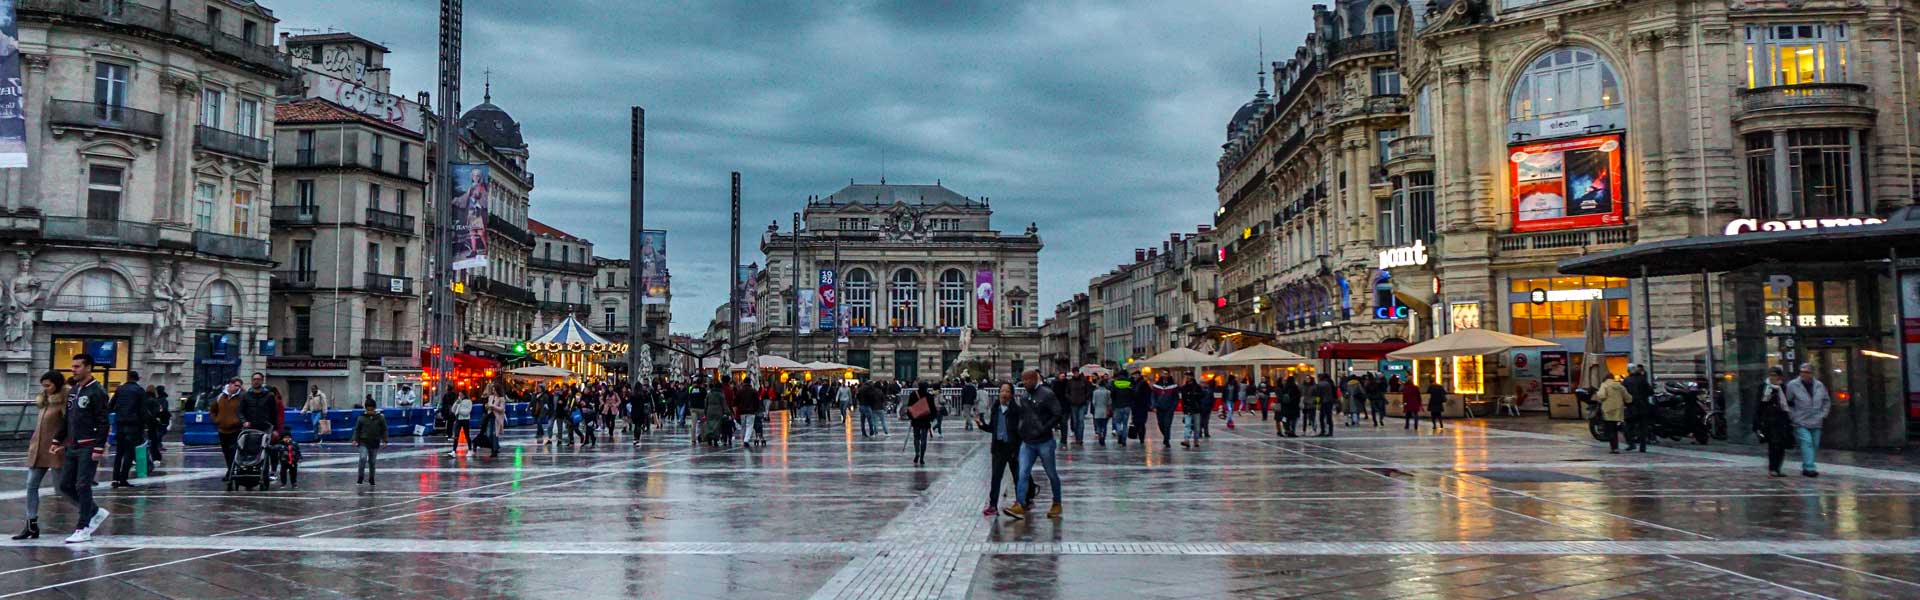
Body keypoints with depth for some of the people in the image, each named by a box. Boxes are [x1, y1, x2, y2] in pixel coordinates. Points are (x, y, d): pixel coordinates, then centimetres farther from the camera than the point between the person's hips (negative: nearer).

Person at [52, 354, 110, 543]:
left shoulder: (97, 391, -10)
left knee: (82, 486, -6)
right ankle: (96, 512, 23)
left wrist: (99, 448, -19)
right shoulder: (73, 390, 14)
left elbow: (103, 422, -15)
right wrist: (57, 440, 14)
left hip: (88, 448, -8)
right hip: (72, 447, 8)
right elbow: (67, 418, 21)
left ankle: (83, 529, 1)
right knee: (65, 485, 8)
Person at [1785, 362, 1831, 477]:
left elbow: (1827, 402, 21)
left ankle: (1806, 467, 20)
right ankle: (1809, 468, -20)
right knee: (1806, 443, -17)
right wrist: (1792, 416, -6)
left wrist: (1823, 415, 11)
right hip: (1800, 423, -5)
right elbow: (1787, 403, 0)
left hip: (1816, 423, 5)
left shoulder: (1819, 386, 8)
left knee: (1814, 445, 9)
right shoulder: (1792, 385, -6)